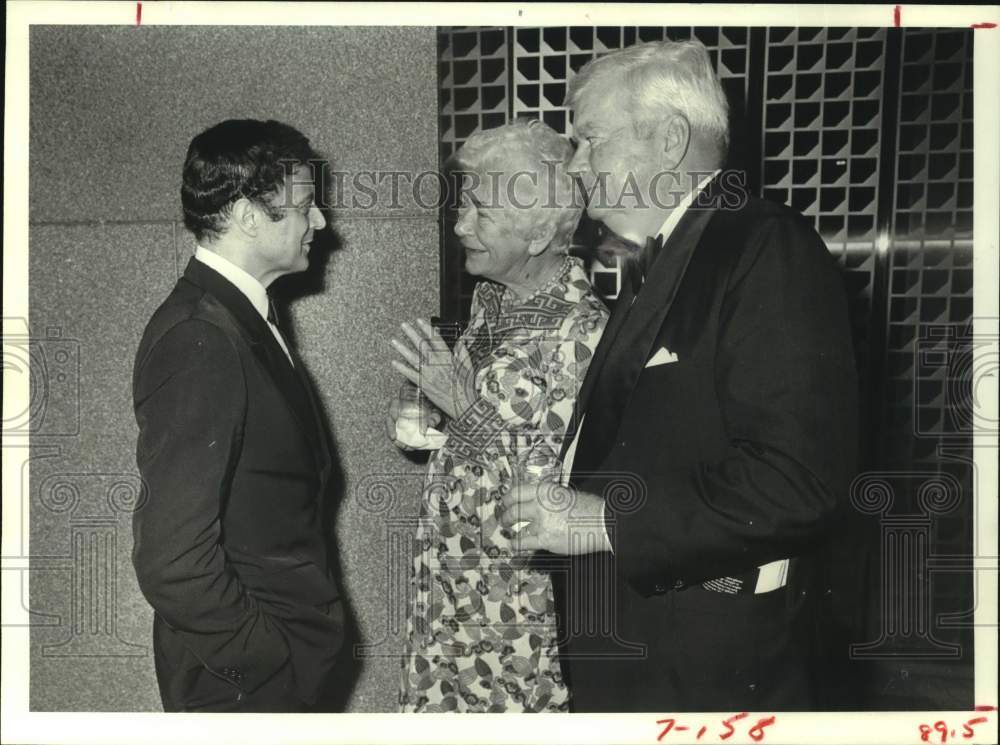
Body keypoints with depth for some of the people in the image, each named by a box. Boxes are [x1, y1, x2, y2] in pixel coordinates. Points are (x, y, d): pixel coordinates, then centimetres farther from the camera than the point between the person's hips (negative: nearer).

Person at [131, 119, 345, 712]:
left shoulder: (240, 317, 6)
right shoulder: (199, 340, -24)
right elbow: (173, 562, -27)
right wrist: (274, 659, -17)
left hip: (282, 657, 8)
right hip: (243, 683, -8)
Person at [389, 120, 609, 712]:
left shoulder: (583, 328, -21)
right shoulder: (491, 296, 3)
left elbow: (561, 491, -22)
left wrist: (469, 407, -24)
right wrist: (430, 422, -1)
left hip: (522, 595, -7)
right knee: (440, 707, 17)